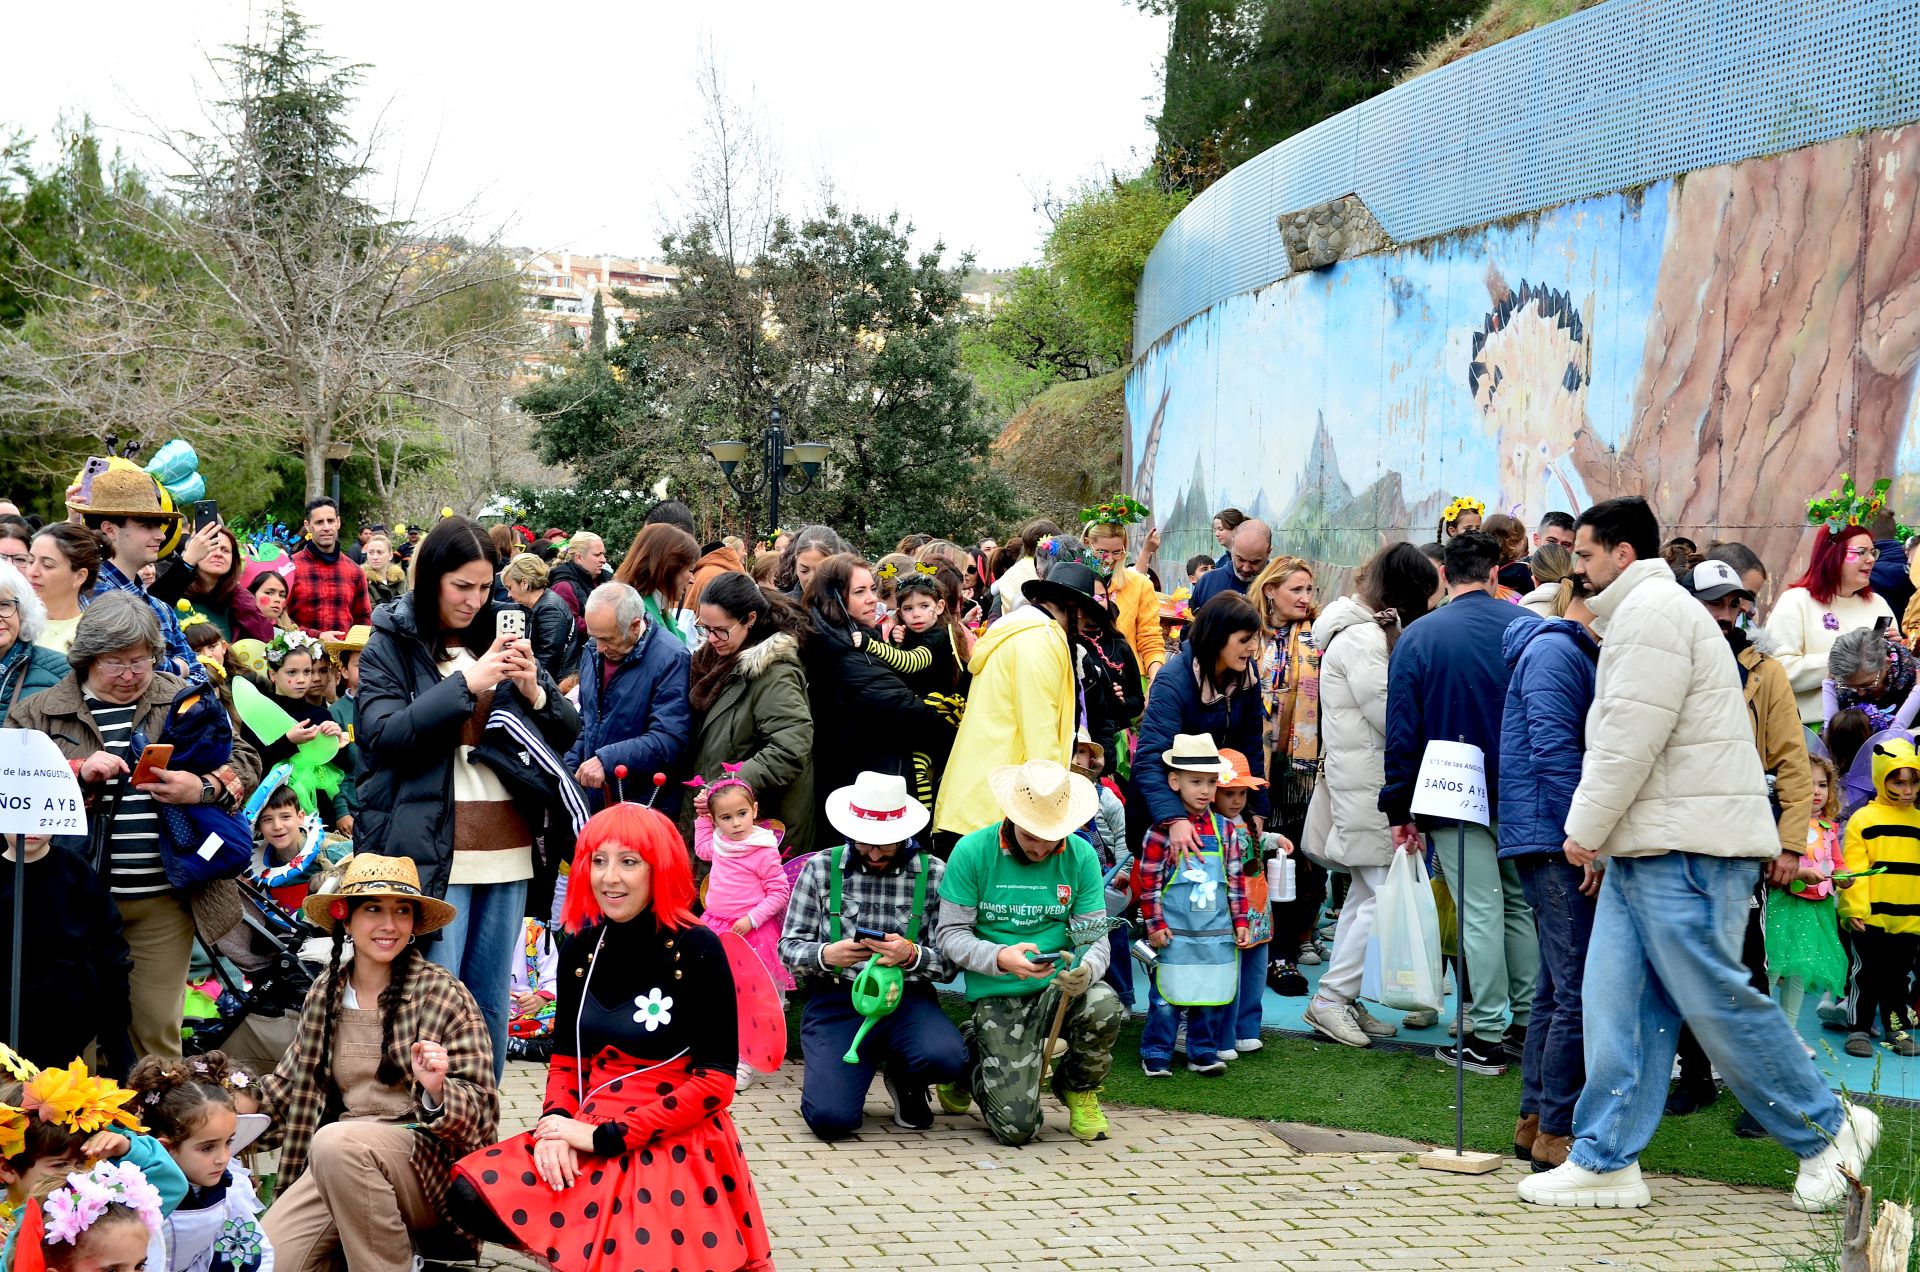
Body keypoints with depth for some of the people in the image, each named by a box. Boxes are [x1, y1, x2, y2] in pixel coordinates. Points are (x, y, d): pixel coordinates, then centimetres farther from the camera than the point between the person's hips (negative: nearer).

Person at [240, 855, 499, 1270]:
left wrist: (437, 1090, -25)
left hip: (429, 1163, -4)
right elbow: (295, 1080, 23)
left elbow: (479, 1113, -5)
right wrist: (238, 1103, 7)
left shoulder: (443, 996, -4)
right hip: (338, 1162, 4)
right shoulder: (326, 991, 9)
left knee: (336, 1142, -34)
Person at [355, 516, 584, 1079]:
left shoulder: (499, 640, 14)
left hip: (507, 849, 5)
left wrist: (533, 690, -8)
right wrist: (466, 684, -17)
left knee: (491, 1007, 9)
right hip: (430, 852, -5)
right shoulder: (389, 646, 2)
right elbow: (383, 737, -12)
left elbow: (567, 733, 12)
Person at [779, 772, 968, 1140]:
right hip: (836, 1001, -1)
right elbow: (789, 947, 4)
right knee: (831, 1118, -22)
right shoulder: (821, 868, 4)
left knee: (946, 1058, -32)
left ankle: (904, 1078, 8)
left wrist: (912, 956, -24)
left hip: (907, 1000, 1)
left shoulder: (934, 874, 3)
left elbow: (950, 963, -1)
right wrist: (824, 956, -19)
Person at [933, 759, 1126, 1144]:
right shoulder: (972, 852, -9)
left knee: (1105, 1008, -34)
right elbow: (950, 935, -8)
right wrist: (1001, 959, -27)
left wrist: (1086, 970, -26)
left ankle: (1079, 1088, 1)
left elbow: (1095, 937, -2)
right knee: (1017, 1126, -15)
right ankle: (967, 1058, 22)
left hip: (1058, 984, 2)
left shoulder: (1081, 856, -2)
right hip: (998, 996, -2)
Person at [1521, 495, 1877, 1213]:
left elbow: (1632, 739, -18)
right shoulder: (1641, 612, 25)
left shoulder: (1650, 610, -11)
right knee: (1617, 1002, 5)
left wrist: (1587, 827, -10)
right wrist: (1600, 832, 18)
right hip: (1649, 849, 11)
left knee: (1716, 1000, -5)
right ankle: (1606, 1161, 5)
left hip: (1687, 852, -11)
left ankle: (1826, 1130, 8)